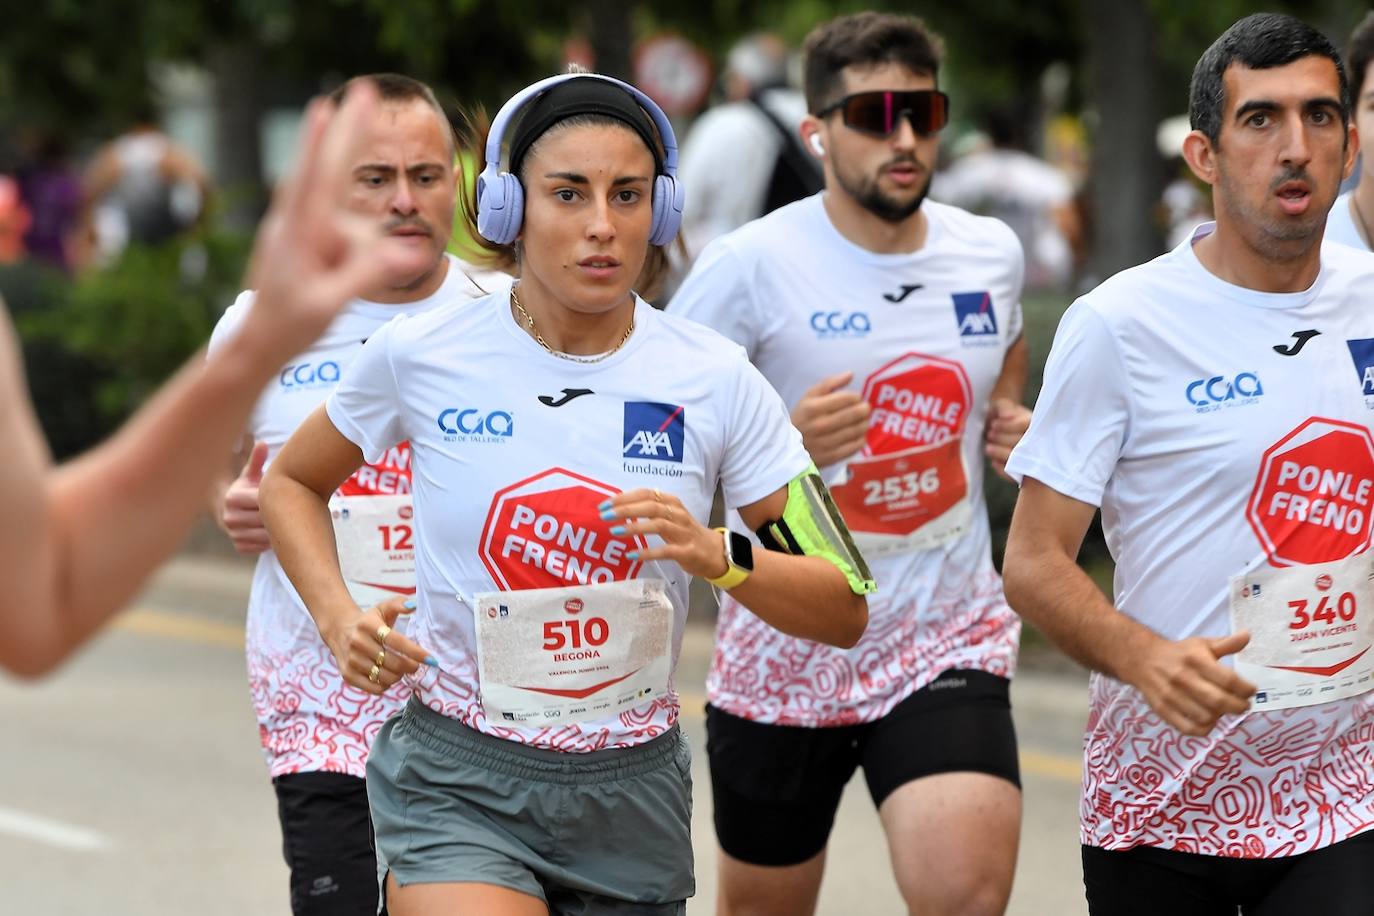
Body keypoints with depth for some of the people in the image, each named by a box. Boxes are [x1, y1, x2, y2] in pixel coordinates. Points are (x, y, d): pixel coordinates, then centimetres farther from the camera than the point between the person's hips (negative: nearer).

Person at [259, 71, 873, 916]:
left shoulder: (714, 379, -5)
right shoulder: (421, 355, -6)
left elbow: (845, 610, -2)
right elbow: (292, 482, 14)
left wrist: (716, 556, -20)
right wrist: (339, 617, -4)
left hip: (632, 803, 3)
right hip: (458, 785, -2)